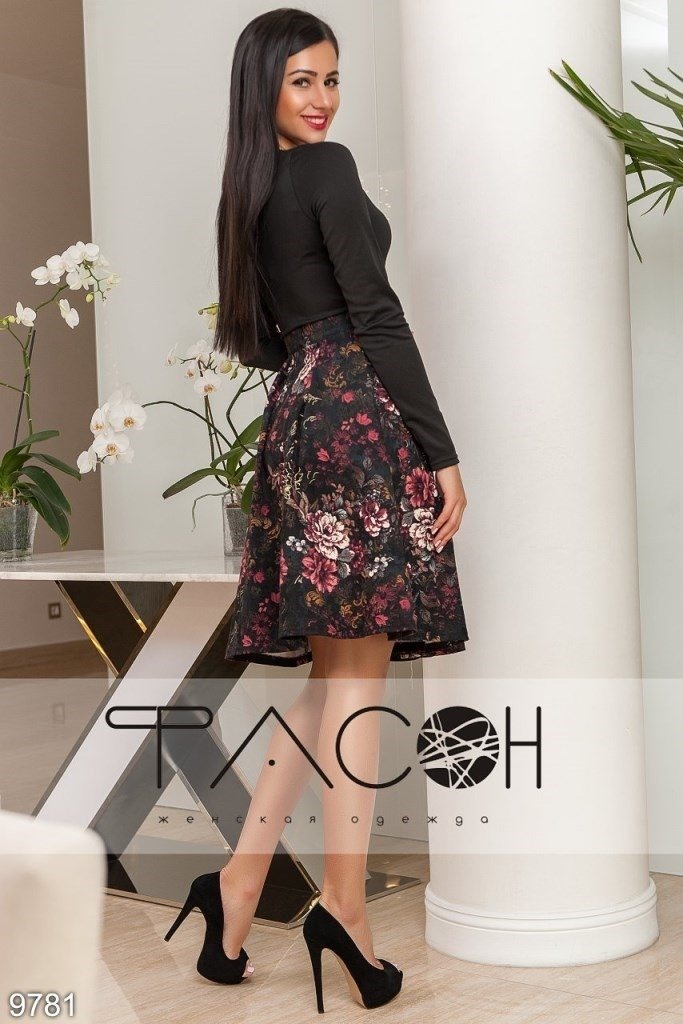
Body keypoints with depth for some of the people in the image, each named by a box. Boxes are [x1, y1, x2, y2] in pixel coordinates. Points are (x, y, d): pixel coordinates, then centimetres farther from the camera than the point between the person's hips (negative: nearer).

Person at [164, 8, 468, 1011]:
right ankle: (344, 900, -3)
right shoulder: (329, 169, -6)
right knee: (358, 669, -6)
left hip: (296, 419, 8)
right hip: (360, 414, -8)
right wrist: (441, 450, -13)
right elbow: (376, 315, -13)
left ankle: (240, 881, 9)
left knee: (334, 671, 10)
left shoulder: (248, 189, 18)